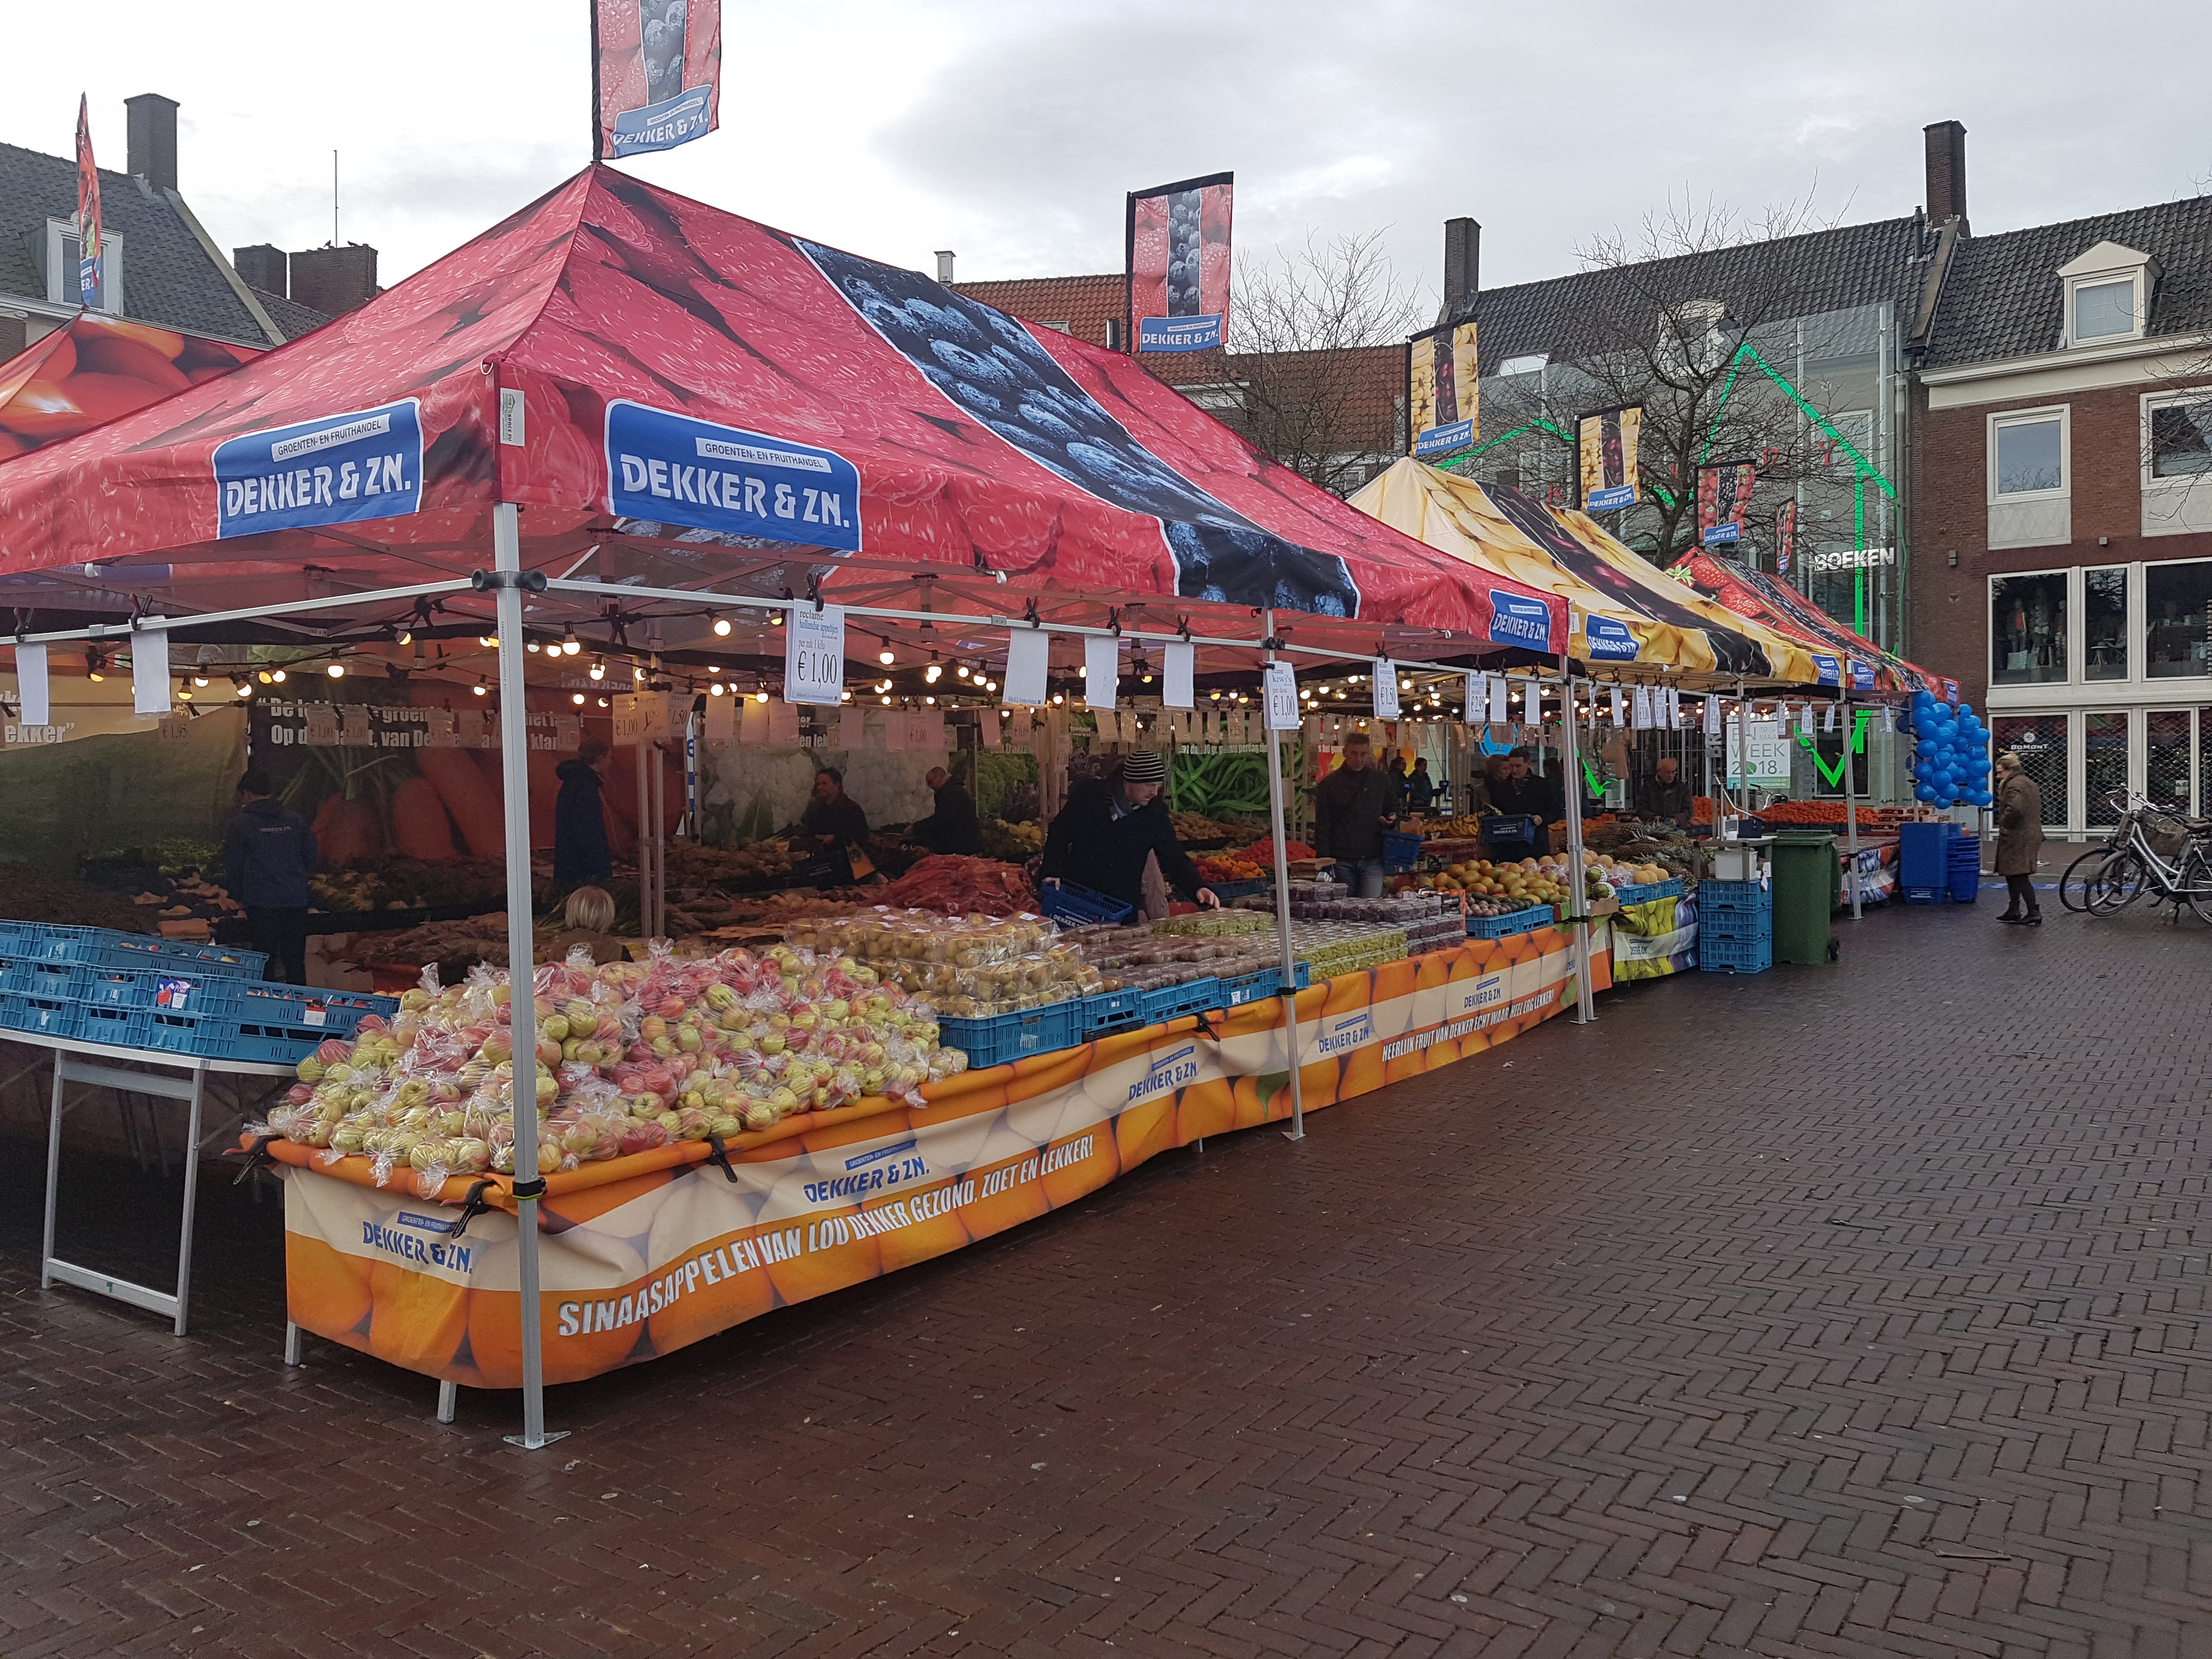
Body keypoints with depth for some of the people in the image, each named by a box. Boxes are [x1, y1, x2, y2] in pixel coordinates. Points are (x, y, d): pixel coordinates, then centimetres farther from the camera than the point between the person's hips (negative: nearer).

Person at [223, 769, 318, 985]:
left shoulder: (241, 823, -3)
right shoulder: (294, 819, 6)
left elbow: (233, 867, 1)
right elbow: (312, 858, 11)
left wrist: (240, 896, 17)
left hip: (262, 904, -3)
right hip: (297, 902, 3)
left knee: (264, 964, 3)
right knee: (296, 963, 9)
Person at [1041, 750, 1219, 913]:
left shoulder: (1156, 813, -4)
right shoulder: (1089, 794, -7)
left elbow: (1174, 858, -4)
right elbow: (1060, 832, 1)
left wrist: (1198, 887, -20)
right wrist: (1051, 871, -9)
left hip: (1124, 906, 1)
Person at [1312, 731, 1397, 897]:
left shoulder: (1381, 780, 10)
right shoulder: (1330, 784, 3)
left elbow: (1393, 807, 26)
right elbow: (1322, 826, 1)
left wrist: (1392, 819, 0)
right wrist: (1325, 862, -6)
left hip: (1372, 860, 1)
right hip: (1342, 861, -1)